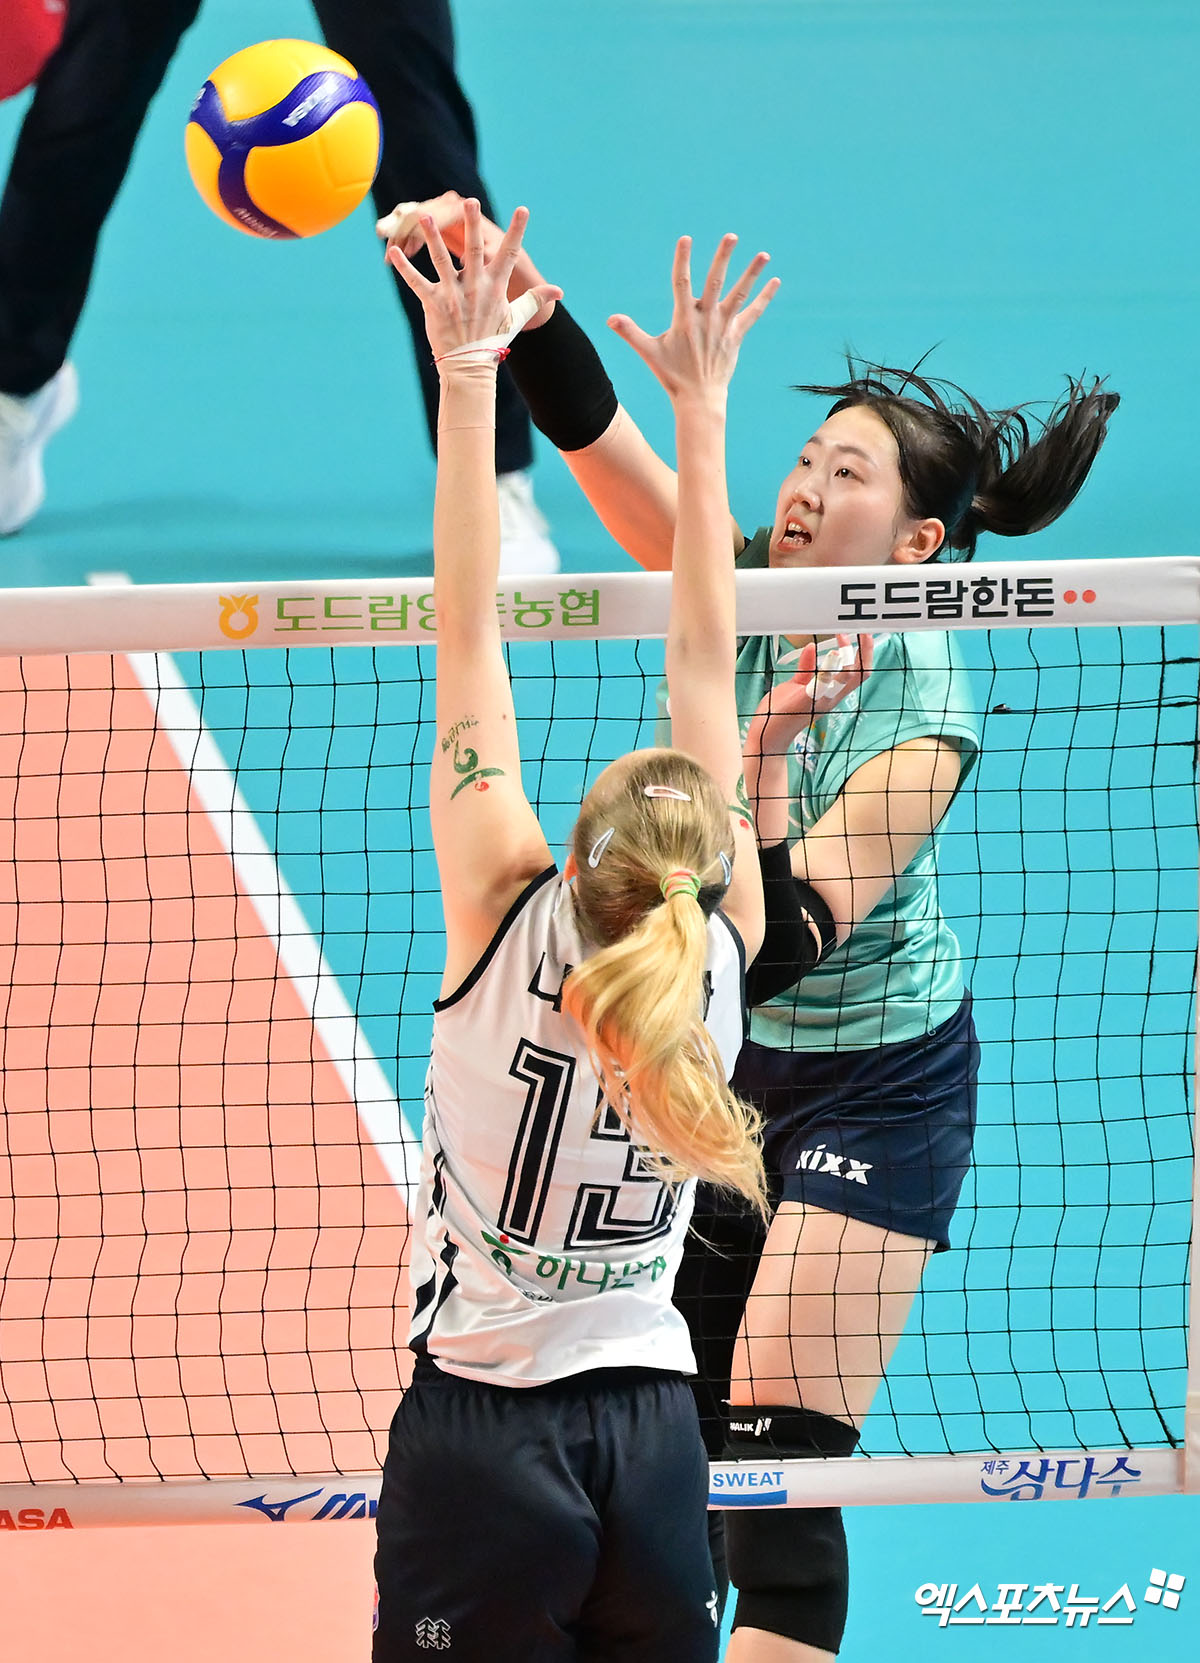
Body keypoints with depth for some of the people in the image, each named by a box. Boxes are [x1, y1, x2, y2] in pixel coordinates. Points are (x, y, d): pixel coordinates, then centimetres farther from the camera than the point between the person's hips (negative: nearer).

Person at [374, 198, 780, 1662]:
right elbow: (706, 663, 1)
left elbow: (467, 640, -13)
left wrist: (467, 383, -10)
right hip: (652, 1434, 3)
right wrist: (700, 409, 9)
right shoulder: (722, 953, -8)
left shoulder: (510, 923, -16)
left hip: (478, 1444, -3)